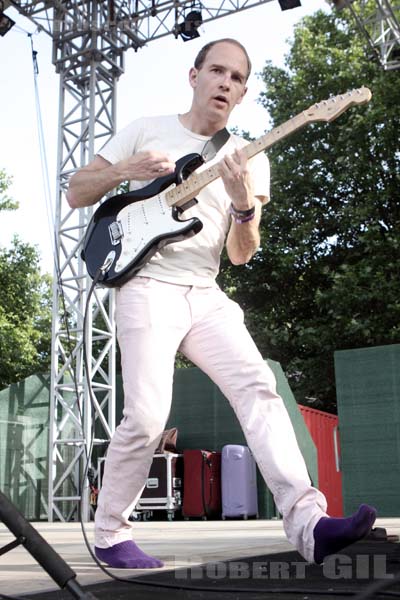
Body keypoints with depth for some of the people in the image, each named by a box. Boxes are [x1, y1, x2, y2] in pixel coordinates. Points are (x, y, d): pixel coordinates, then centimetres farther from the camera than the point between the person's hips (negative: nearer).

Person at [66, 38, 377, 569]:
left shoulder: (250, 159, 13)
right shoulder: (148, 129, 7)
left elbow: (240, 255, 6)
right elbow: (75, 193, 8)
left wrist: (244, 205, -15)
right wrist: (126, 171, -11)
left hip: (206, 296, 4)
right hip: (149, 288, -3)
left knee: (258, 388, -16)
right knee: (147, 416, -13)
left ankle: (307, 523, -21)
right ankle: (109, 534, 7)